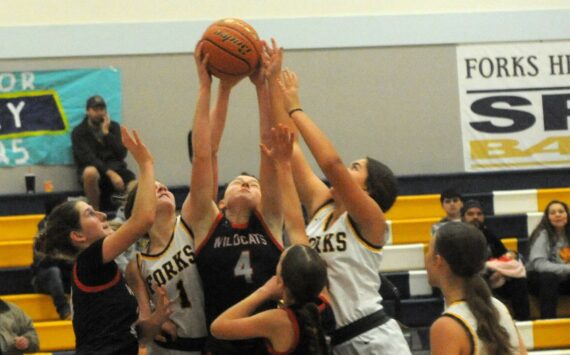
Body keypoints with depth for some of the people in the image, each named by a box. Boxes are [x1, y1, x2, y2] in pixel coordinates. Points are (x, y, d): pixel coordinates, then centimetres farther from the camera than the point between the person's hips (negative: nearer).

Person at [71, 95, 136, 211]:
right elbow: (87, 158, -12)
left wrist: (106, 133, -8)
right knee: (90, 172, -41)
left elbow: (121, 154, -1)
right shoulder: (79, 132, 1)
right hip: (94, 168, -2)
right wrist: (109, 172, -25)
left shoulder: (114, 127, 11)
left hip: (115, 168, 2)